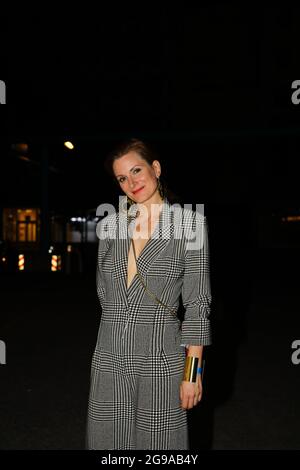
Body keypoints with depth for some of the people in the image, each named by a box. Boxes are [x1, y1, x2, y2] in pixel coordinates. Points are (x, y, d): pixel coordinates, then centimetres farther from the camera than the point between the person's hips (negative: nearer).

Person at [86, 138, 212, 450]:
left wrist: (193, 371, -9)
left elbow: (197, 301, -7)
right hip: (109, 358, 4)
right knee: (107, 442, 13)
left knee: (159, 444, 8)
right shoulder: (109, 225, 4)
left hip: (161, 360, -3)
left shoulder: (190, 222, -6)